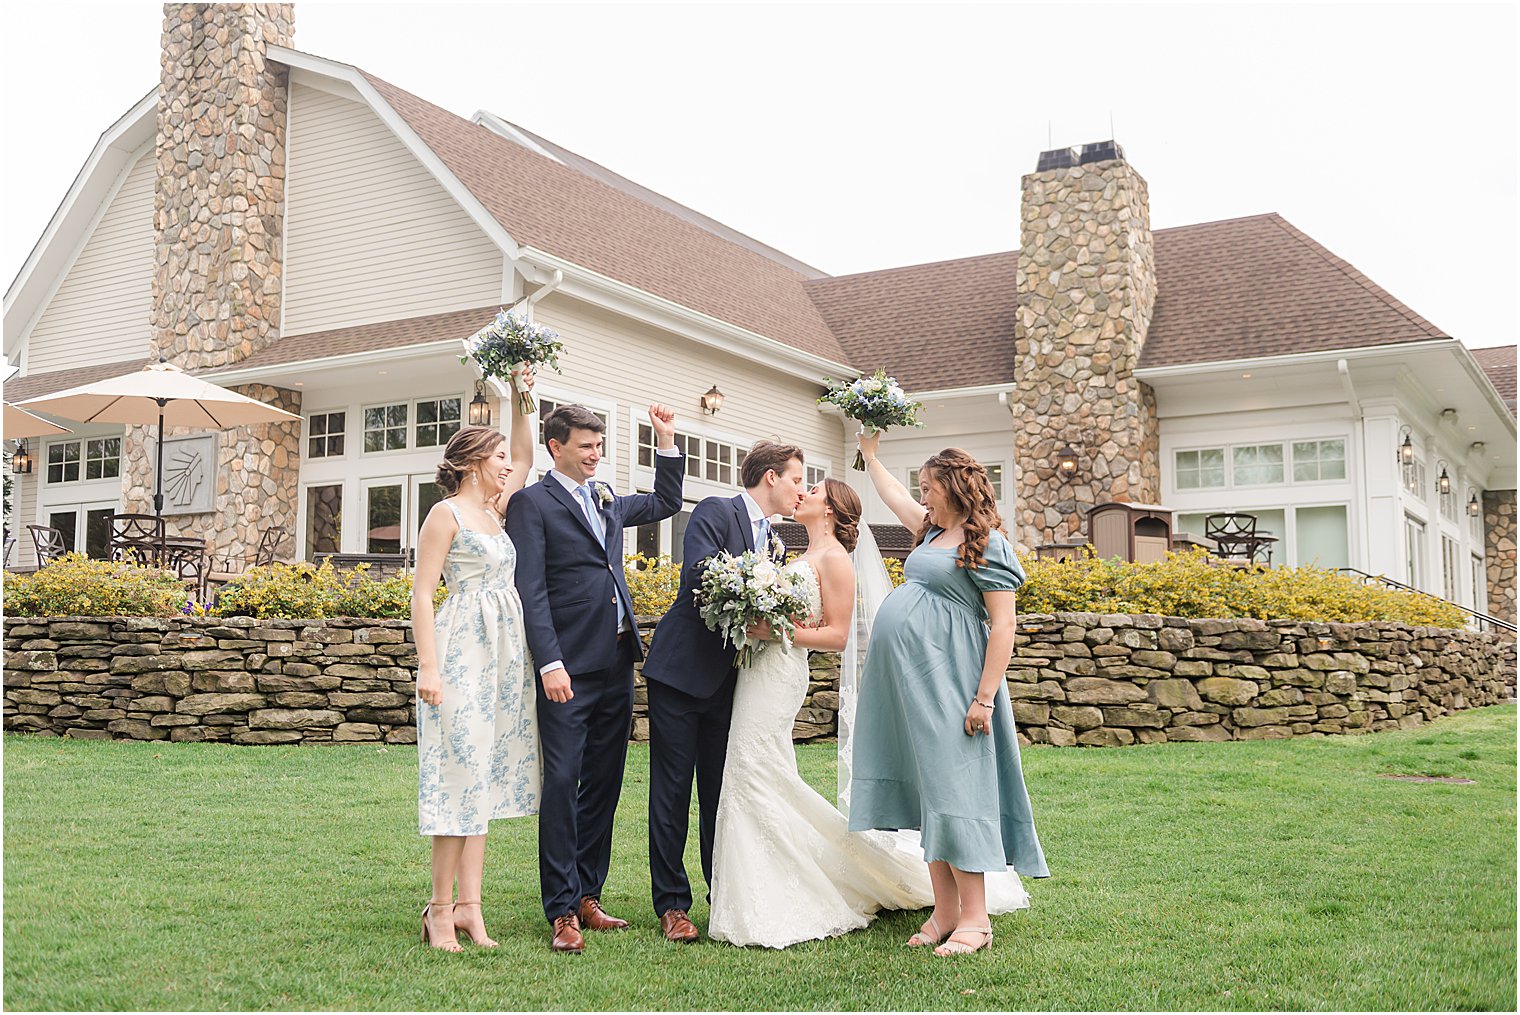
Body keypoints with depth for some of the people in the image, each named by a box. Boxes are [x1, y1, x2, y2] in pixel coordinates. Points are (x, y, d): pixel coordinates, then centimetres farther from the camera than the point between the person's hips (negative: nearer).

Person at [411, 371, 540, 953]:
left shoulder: (492, 510, 16)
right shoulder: (446, 514, -5)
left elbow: (524, 459, 28)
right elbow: (422, 593, -10)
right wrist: (429, 668, -18)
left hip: (502, 655, 8)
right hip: (462, 649, -8)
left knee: (484, 776, 5)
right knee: (461, 772, -8)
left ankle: (469, 905, 7)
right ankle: (442, 909, -2)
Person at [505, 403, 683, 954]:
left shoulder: (607, 501, 18)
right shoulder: (531, 503, -3)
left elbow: (665, 503, 35)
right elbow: (531, 590, -11)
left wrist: (667, 440, 25)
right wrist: (550, 663, -19)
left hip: (617, 661, 7)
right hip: (570, 666, -7)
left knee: (603, 784, 10)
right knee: (563, 783, -6)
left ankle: (587, 895, 19)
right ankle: (562, 912, -1)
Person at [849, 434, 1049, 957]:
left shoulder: (987, 544, -7)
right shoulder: (934, 532, 18)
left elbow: (1003, 626, -12)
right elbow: (894, 496, 38)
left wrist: (985, 698, -18)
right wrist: (869, 453, 44)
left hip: (947, 681, -8)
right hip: (909, 681, 8)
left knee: (952, 788, -9)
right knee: (927, 792, 6)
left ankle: (975, 919, -5)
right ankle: (945, 912, 10)